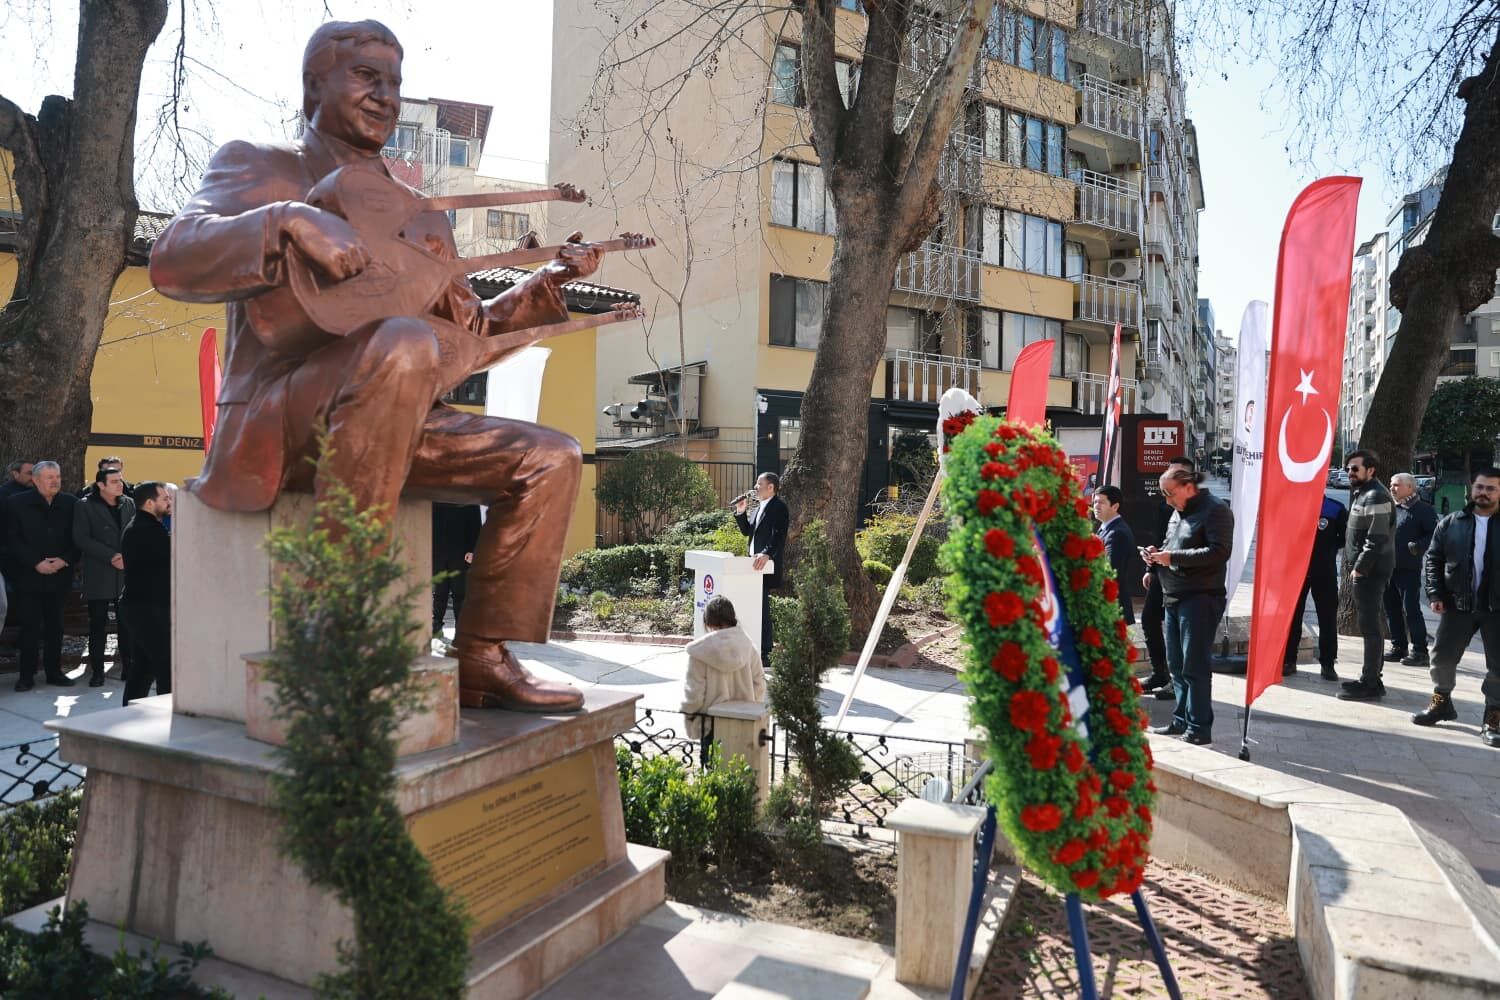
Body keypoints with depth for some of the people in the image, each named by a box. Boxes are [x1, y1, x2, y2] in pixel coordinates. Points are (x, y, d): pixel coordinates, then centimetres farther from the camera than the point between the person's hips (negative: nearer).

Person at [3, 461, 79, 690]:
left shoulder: (70, 504, 4)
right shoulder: (16, 504, -1)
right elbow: (12, 540, -5)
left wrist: (65, 560, -11)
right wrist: (36, 563, -13)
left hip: (59, 576, 2)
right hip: (28, 577, -2)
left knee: (55, 626, 8)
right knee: (29, 626, 1)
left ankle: (54, 671, 17)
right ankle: (27, 675, 10)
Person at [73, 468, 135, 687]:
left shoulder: (129, 504, 11)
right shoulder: (85, 506, 1)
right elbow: (81, 538, -7)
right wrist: (111, 556, -15)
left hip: (127, 574, 3)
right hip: (99, 576, -3)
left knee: (127, 623, 4)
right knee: (98, 625, 2)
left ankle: (128, 667, 13)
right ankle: (97, 671, 10)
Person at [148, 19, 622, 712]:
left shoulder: (420, 212, 21)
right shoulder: (254, 164, 6)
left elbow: (470, 337, 19)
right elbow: (171, 263, -12)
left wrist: (549, 282, 6)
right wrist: (290, 222, -28)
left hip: (394, 424, 6)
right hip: (275, 426, -6)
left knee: (551, 459, -9)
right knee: (404, 343, -36)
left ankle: (483, 659, -6)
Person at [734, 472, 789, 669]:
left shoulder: (779, 507, -10)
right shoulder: (760, 507, 19)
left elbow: (779, 536, -22)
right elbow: (747, 530, 22)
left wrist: (766, 554, -36)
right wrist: (740, 512, 9)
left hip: (767, 566, -9)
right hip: (755, 564, 9)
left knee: (761, 609, -7)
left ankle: (764, 655, -2)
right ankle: (759, 651, 21)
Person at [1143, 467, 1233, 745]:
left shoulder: (1215, 510, -9)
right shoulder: (1178, 513, 17)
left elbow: (1219, 552, -19)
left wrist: (1172, 557, -20)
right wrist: (1157, 553, 6)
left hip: (1200, 598, -9)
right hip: (1173, 597, 9)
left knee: (1195, 666, -5)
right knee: (1176, 664, 13)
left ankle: (1199, 728, 3)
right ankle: (1182, 720, 23)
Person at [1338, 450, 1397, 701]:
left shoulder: (1376, 497, -14)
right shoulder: (1360, 494, 17)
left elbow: (1376, 539, -21)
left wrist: (1359, 568, -19)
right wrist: (1351, 564, 12)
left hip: (1370, 571, -10)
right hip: (1363, 570, 10)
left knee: (1369, 626, -7)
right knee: (1369, 625, 15)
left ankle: (1370, 684, -3)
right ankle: (1371, 678, 24)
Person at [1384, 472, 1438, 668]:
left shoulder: (1423, 510, -4)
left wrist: (1418, 547, -22)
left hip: (1408, 569, -7)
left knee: (1411, 609, -7)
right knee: (1392, 609, 11)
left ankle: (1419, 651, -1)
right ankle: (1398, 647, 21)